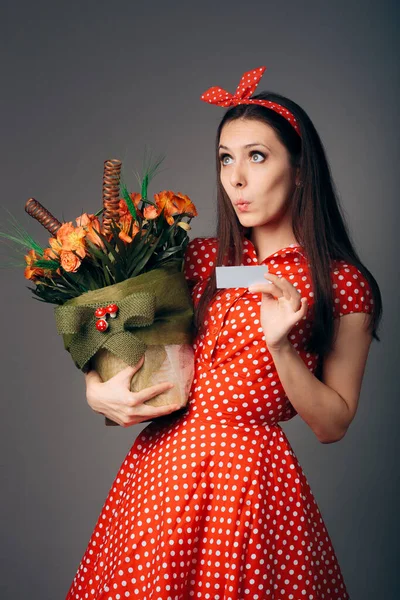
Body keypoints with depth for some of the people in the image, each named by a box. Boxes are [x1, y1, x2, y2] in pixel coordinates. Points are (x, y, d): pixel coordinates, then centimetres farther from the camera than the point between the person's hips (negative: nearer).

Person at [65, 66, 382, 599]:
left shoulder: (342, 285, -7)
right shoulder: (202, 259, 4)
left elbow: (332, 426, -6)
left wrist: (281, 344, -20)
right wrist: (97, 390, -7)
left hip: (251, 476, -4)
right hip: (161, 462, 4)